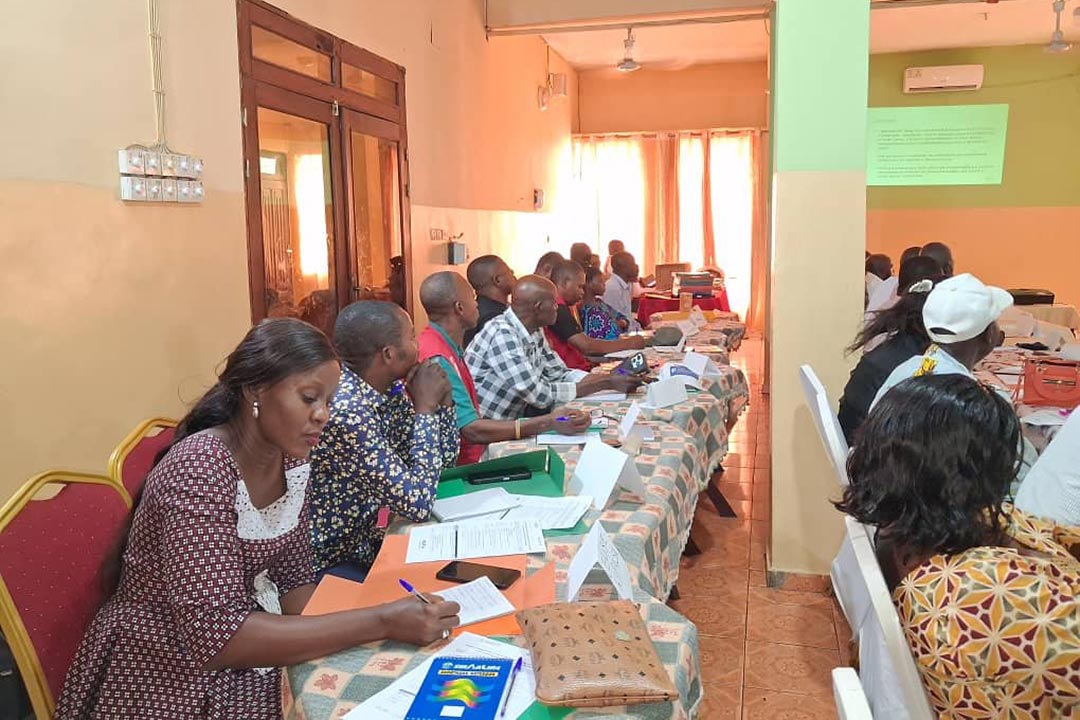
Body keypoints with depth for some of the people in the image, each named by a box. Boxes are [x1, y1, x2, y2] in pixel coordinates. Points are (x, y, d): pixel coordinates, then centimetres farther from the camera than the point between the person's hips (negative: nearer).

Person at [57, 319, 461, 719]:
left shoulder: (290, 459, -3)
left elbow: (292, 585, 3)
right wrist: (381, 622, -33)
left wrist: (387, 620, -16)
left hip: (245, 652, 6)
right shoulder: (200, 469, -25)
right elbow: (214, 637, -31)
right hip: (166, 677, -6)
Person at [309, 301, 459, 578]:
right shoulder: (346, 410, -29)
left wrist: (442, 398, -6)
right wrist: (426, 406, -23)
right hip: (324, 565, -8)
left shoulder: (390, 390, -3)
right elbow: (417, 505, -28)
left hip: (363, 542, 8)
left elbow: (445, 460, 10)